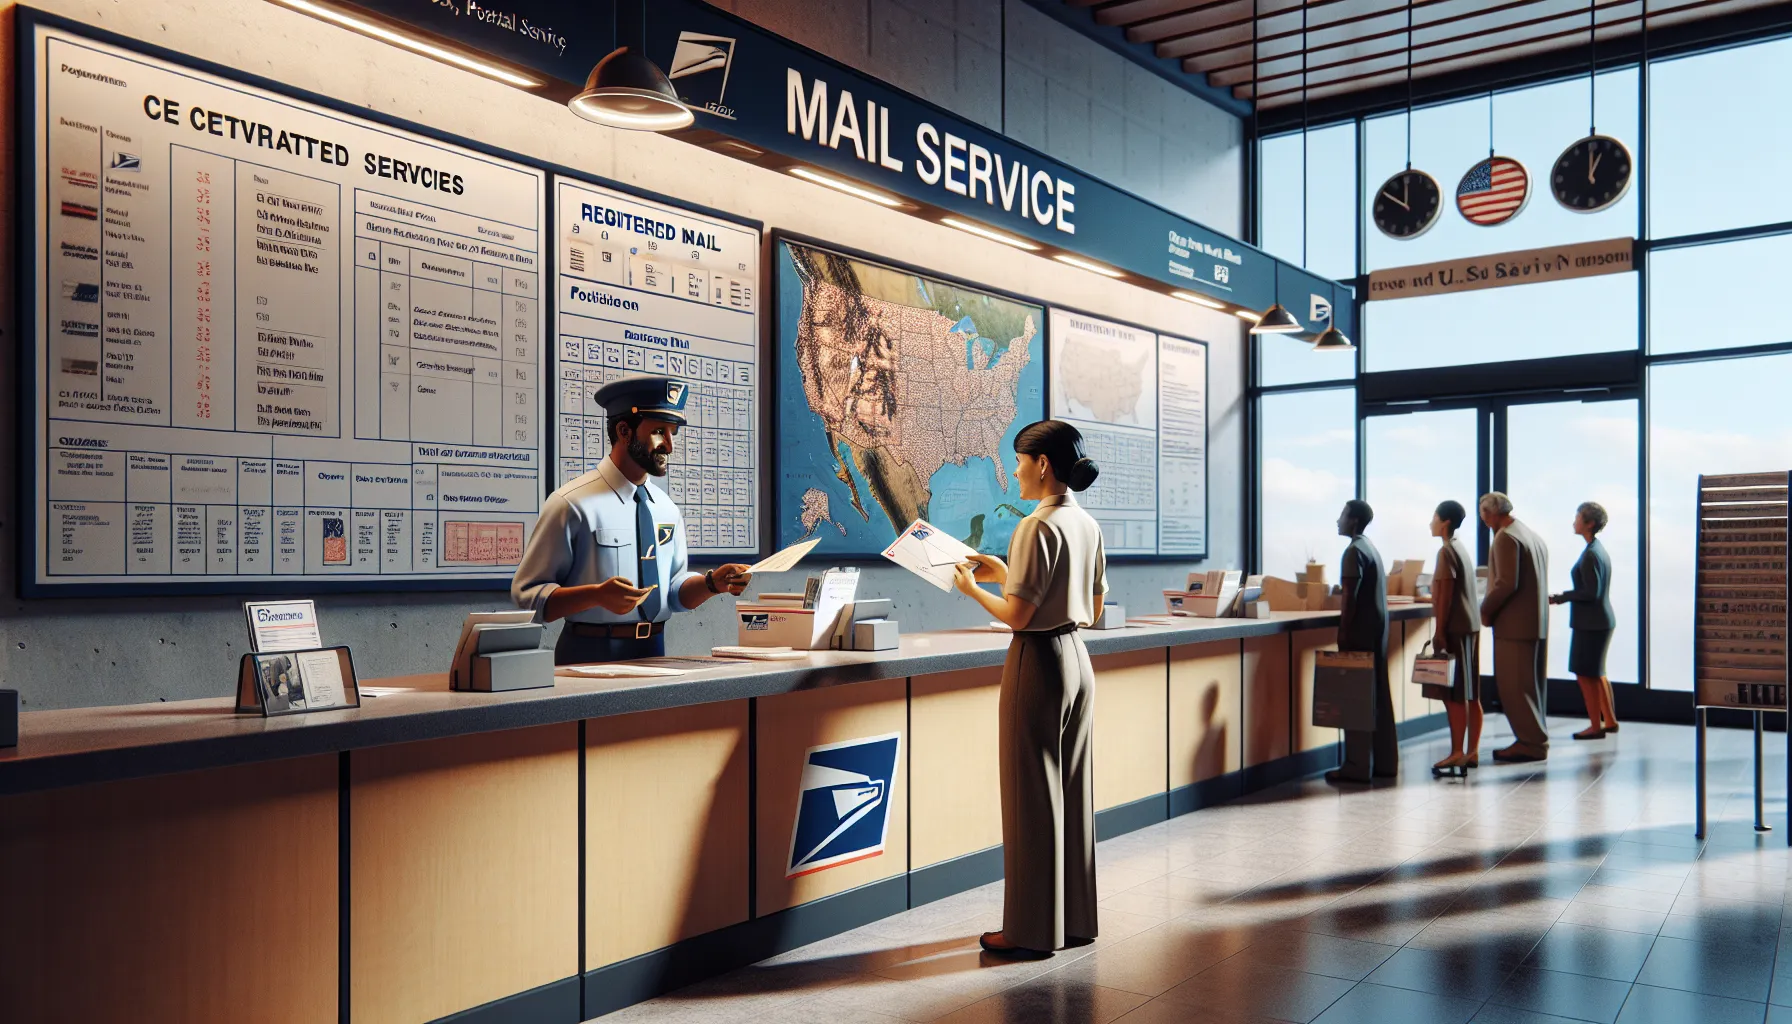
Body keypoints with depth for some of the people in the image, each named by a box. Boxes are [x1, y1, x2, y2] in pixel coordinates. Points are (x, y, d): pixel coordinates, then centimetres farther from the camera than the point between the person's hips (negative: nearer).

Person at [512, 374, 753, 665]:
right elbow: (527, 594, -9)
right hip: (590, 659, -5)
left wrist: (713, 583, -2)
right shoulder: (573, 505, -8)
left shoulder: (666, 509, 11)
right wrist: (597, 595, -23)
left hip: (654, 653, 5)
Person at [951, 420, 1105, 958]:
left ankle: (1034, 929, 11)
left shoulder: (1037, 526, -17)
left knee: (1033, 796, 1)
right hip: (1077, 659, 9)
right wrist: (1007, 574, 16)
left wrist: (972, 587, -1)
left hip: (1039, 662, -9)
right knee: (1072, 791, 15)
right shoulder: (1088, 524, 8)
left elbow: (1017, 615, -20)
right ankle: (1076, 918, 25)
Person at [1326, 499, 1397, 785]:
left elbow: (1351, 596, -18)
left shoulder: (1354, 551, -13)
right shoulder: (1371, 548, 17)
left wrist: (1343, 632, -17)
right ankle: (1384, 762, 16)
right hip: (1377, 629, 10)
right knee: (1378, 695, 11)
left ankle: (1358, 766, -6)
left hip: (1360, 632, -10)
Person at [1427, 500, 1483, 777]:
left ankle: (1457, 754, -6)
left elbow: (1446, 594, -17)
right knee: (1469, 694, 10)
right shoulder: (1461, 549, 15)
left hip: (1455, 628, -10)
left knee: (1454, 694, -7)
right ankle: (1471, 752, 14)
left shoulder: (1446, 551, -13)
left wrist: (1439, 632, -15)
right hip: (1469, 626, 10)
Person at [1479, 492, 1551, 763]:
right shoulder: (1534, 537, 16)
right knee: (1531, 685, 14)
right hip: (1537, 622, 10)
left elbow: (1507, 583, -22)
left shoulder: (1506, 537, -14)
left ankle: (1531, 743, -1)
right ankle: (1534, 740, 19)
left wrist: (1485, 610, -9)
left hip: (1515, 624, -10)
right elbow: (1536, 584, 19)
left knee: (1514, 687, -4)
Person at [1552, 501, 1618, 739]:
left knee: (1585, 674, 0)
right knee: (1596, 673, 19)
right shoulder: (1599, 549, 10)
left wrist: (1559, 597, -16)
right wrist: (1563, 597, 13)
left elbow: (1591, 592, -22)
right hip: (1600, 619, 10)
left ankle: (1596, 726, 7)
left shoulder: (1591, 554, -19)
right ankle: (1610, 720, 27)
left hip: (1591, 623, -10)